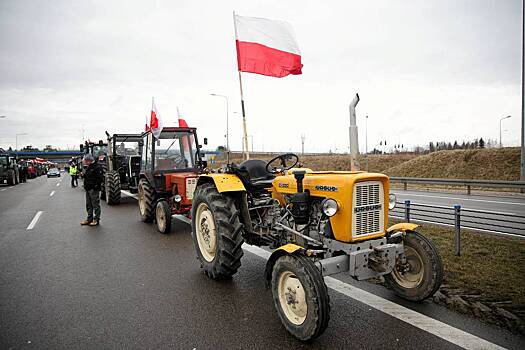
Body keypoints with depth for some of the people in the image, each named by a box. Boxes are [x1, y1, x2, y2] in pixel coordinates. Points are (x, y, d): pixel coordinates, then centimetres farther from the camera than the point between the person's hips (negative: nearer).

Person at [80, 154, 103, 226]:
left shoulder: (97, 167, -15)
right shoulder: (88, 167, 16)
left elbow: (100, 178, -20)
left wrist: (96, 186, -21)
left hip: (94, 190, -10)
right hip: (88, 189, 10)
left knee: (95, 205, -2)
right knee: (88, 205, 15)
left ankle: (96, 220, 6)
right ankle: (89, 219, 25)